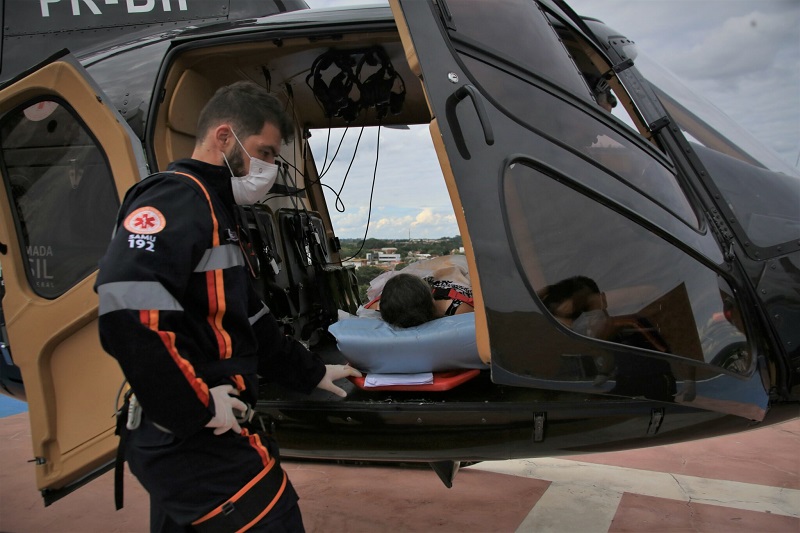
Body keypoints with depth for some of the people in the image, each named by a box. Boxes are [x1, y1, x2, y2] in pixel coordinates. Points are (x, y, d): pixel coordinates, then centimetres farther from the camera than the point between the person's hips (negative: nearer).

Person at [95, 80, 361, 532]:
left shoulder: (214, 211, 18)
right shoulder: (177, 198, -15)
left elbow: (249, 321, 23)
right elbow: (127, 315, -32)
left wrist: (312, 374, 25)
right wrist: (196, 408, -23)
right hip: (196, 442, -10)